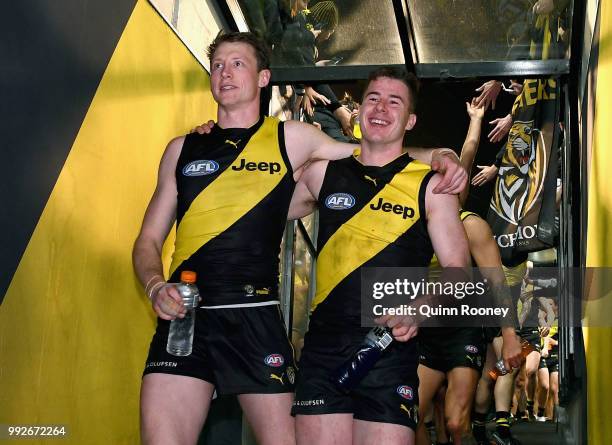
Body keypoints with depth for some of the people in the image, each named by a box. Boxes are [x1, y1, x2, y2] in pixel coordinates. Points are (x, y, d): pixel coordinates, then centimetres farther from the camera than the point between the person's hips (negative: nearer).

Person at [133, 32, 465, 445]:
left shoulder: (291, 139, 9)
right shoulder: (182, 149, 15)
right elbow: (148, 240, 17)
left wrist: (438, 156, -4)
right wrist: (155, 286, -3)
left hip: (256, 319, -1)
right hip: (184, 317, 2)